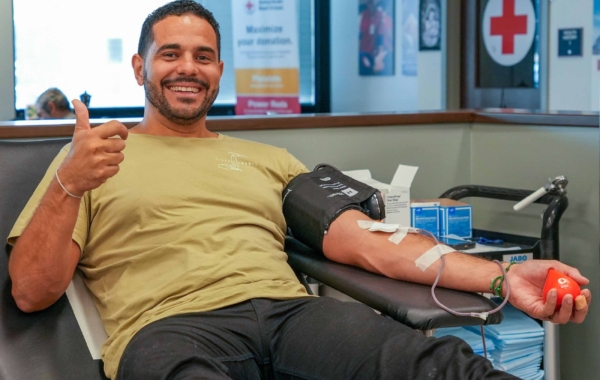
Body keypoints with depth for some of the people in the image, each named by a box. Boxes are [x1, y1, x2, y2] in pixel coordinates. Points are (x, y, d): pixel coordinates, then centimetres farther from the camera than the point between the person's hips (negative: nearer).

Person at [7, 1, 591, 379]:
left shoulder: (268, 160, 28)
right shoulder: (93, 160, 19)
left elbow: (364, 241, 16)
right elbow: (30, 292, 10)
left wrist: (502, 278, 1)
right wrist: (69, 184, -9)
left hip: (290, 310, 3)